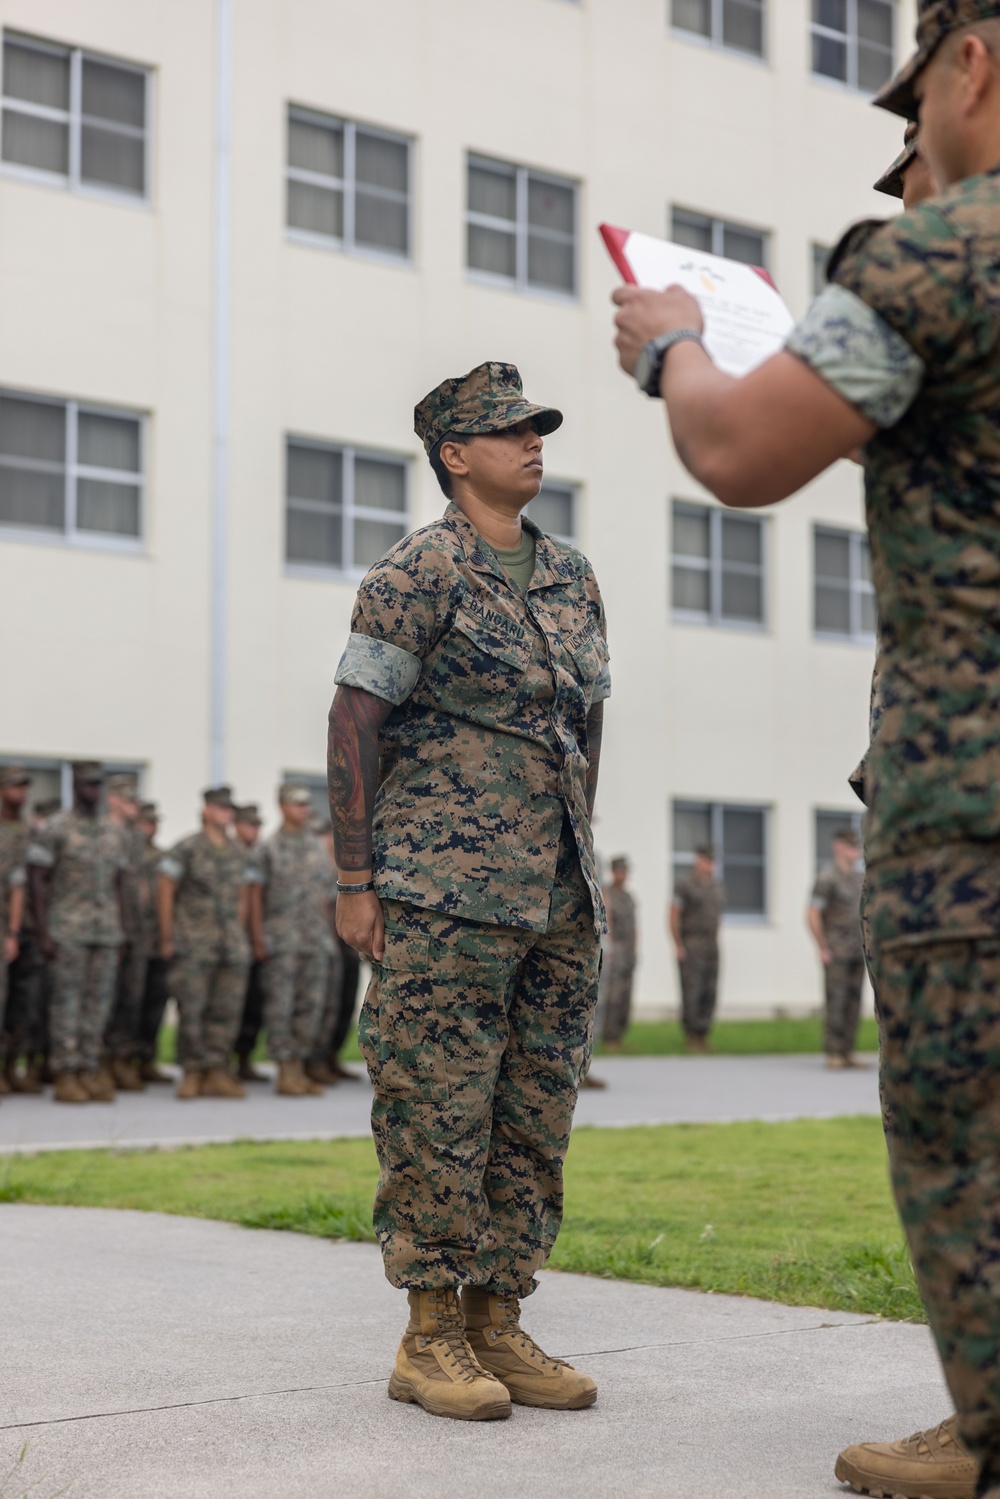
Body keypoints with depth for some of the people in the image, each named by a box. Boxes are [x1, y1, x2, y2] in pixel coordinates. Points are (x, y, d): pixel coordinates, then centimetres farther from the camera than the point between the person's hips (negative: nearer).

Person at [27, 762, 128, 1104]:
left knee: (99, 1001, 4)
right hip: (68, 931, -5)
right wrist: (43, 934, -12)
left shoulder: (115, 832, 12)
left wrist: (120, 932, 12)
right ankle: (65, 1076, -1)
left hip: (106, 932, 5)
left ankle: (89, 1071, 9)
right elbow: (37, 882, -6)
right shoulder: (53, 829, -4)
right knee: (67, 1001, -4)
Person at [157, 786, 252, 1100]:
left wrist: (240, 938, 15)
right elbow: (165, 891, -3)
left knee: (226, 1010, 2)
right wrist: (167, 938, -5)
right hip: (193, 945, -5)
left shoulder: (237, 853, 13)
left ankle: (216, 1071, 7)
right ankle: (193, 1071, 2)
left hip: (231, 944, 5)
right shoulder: (187, 848, -4)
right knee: (192, 1010, -6)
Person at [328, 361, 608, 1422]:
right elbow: (354, 723, -8)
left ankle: (497, 1325, 16)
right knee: (439, 1115, -4)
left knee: (534, 1121, 7)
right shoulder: (418, 574, -5)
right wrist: (355, 882, -11)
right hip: (444, 895, -7)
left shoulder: (573, 579, 15)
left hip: (558, 898, 7)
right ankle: (431, 1339, 5)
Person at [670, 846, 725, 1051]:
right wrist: (678, 947, -12)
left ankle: (702, 1035, 8)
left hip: (711, 948, 6)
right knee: (691, 993, -9)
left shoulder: (718, 888, 14)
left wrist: (714, 944, 15)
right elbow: (673, 917, -7)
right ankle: (691, 1037, -2)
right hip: (690, 948, -6)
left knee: (710, 994, 1)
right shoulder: (684, 886, -6)